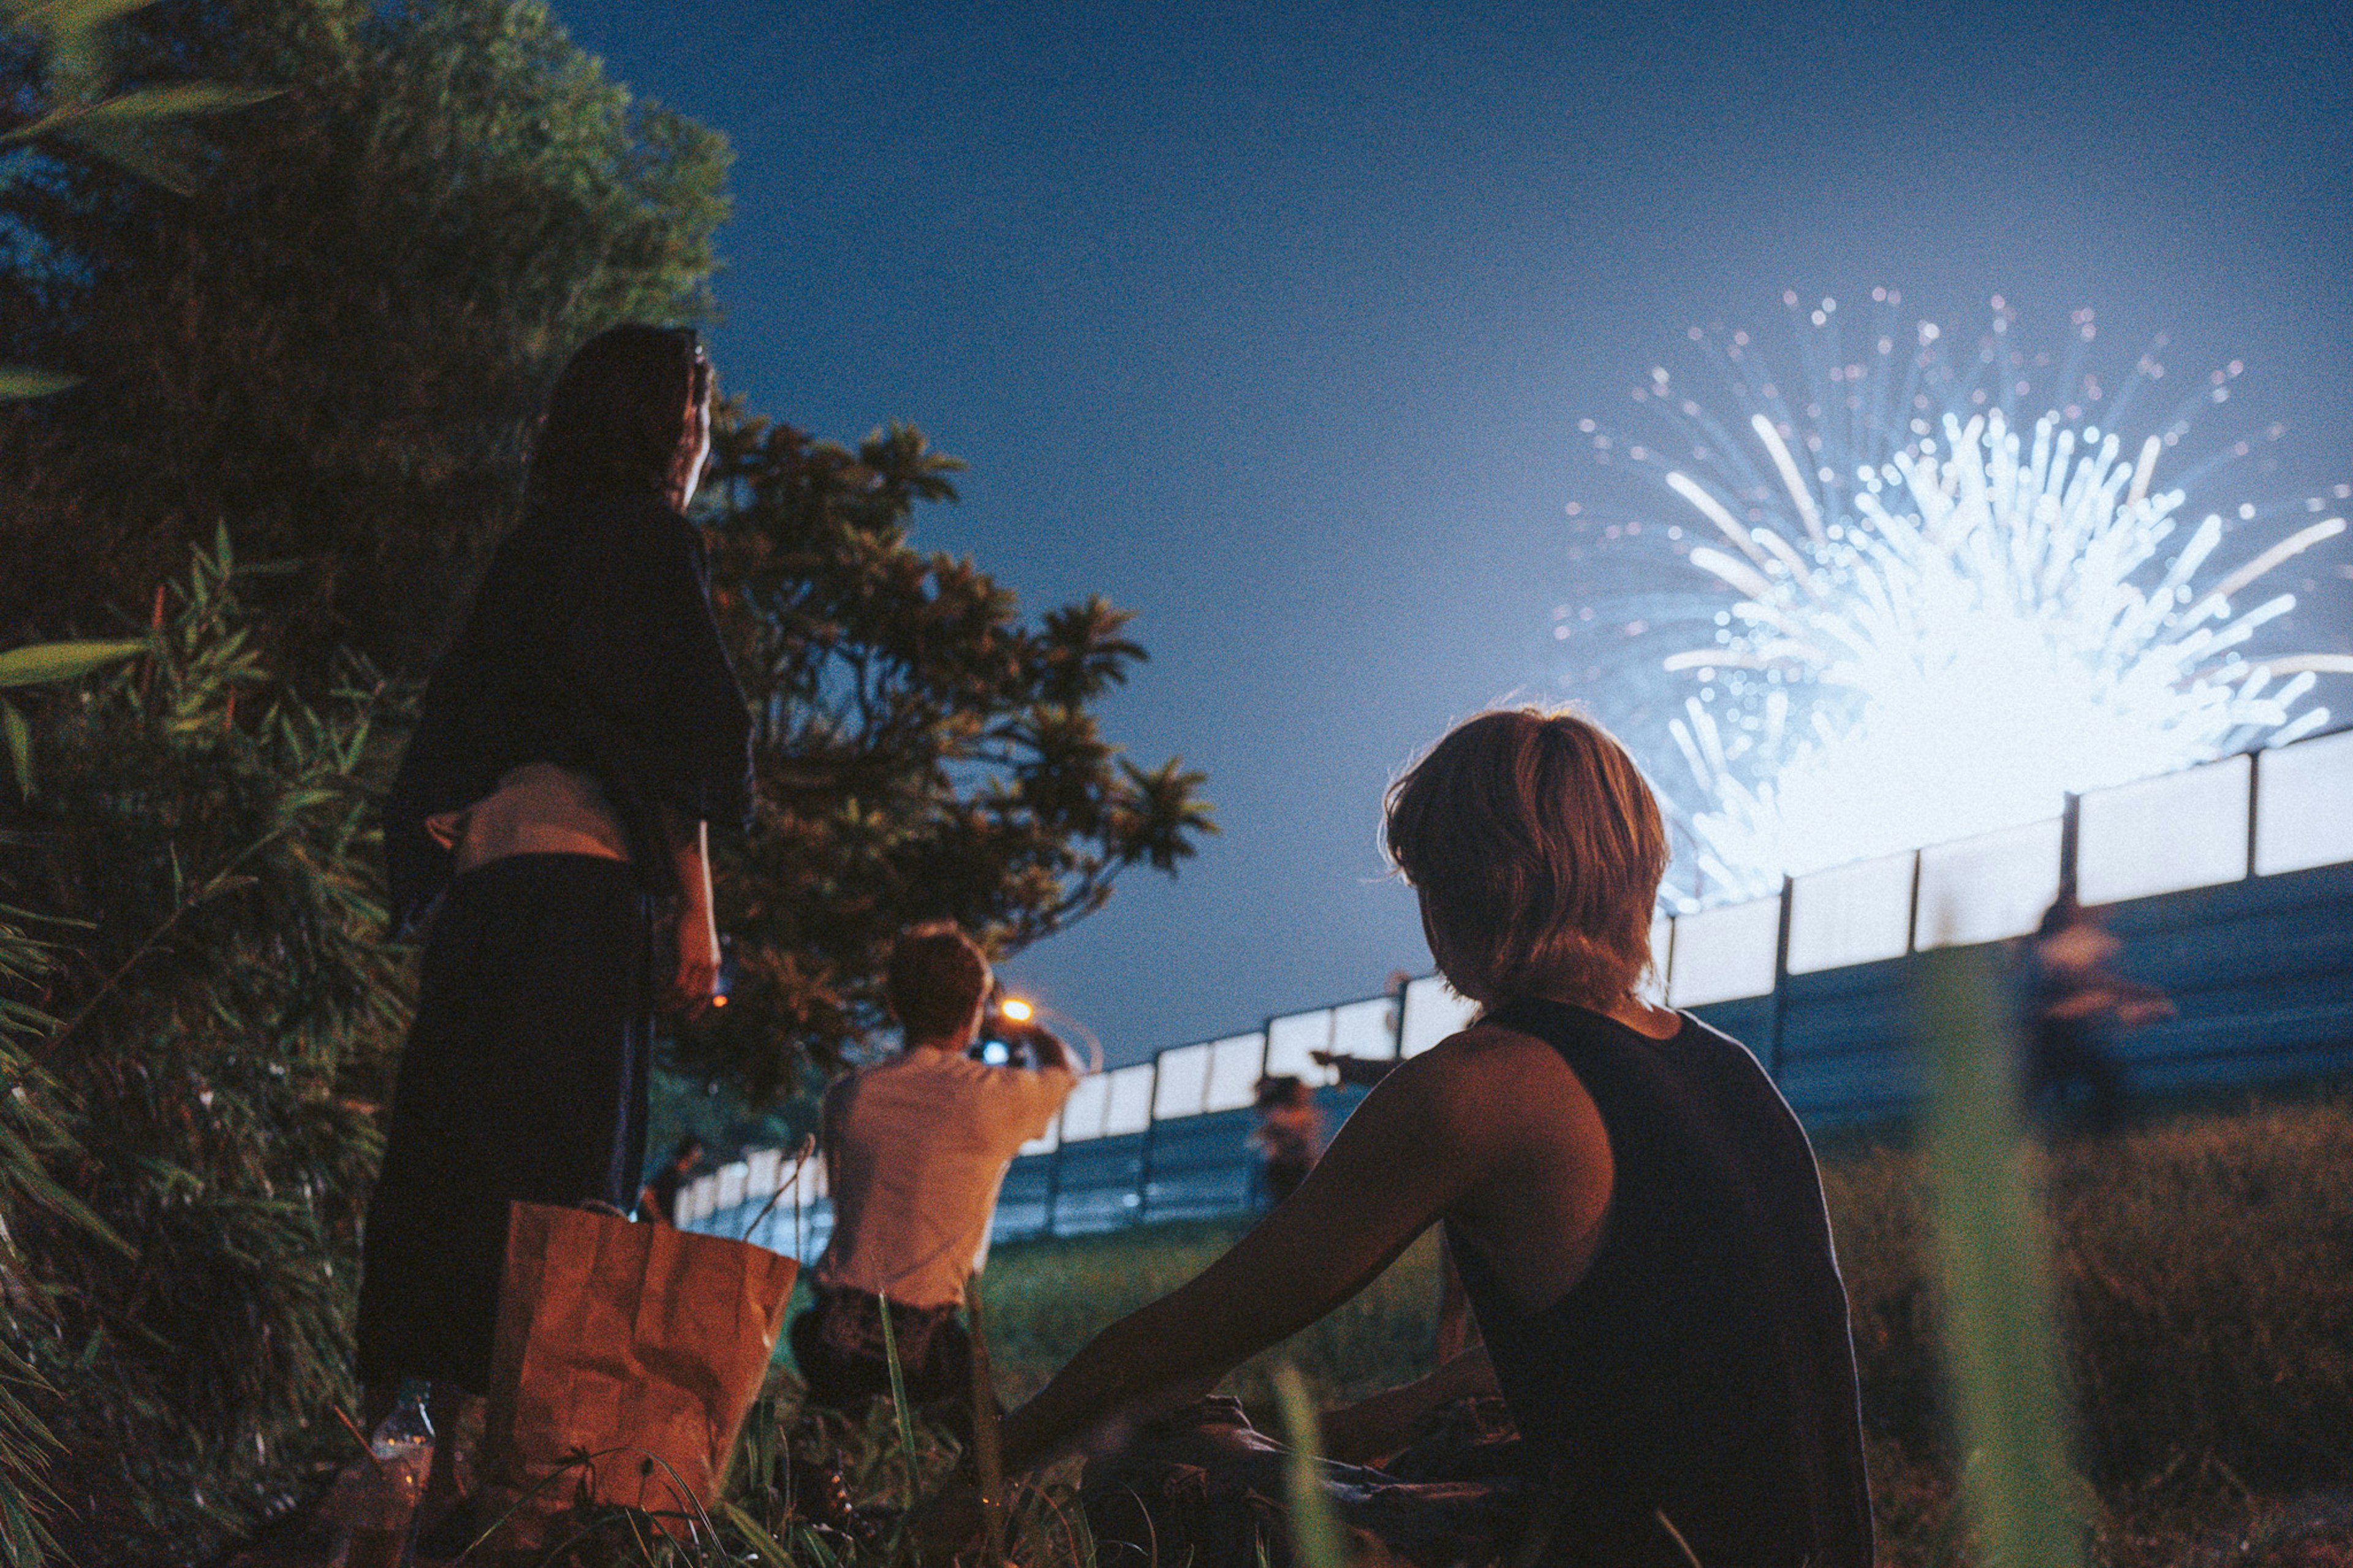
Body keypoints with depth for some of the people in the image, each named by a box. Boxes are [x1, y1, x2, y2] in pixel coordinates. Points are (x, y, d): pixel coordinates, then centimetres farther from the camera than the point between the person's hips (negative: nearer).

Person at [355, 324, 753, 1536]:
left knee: (450, 1163, 4)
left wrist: (445, 864, 19)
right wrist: (697, 911, -10)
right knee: (559, 1181, -11)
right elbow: (674, 732, -8)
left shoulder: (529, 550, 23)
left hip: (476, 878, 8)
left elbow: (448, 743, 20)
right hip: (581, 877, -8)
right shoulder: (649, 535, 1)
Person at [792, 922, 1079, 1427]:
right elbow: (1064, 1068, 16)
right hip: (917, 1348, -2)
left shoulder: (846, 1097, 3)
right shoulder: (996, 1098, -7)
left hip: (832, 1338, 3)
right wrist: (1025, 1029, 38)